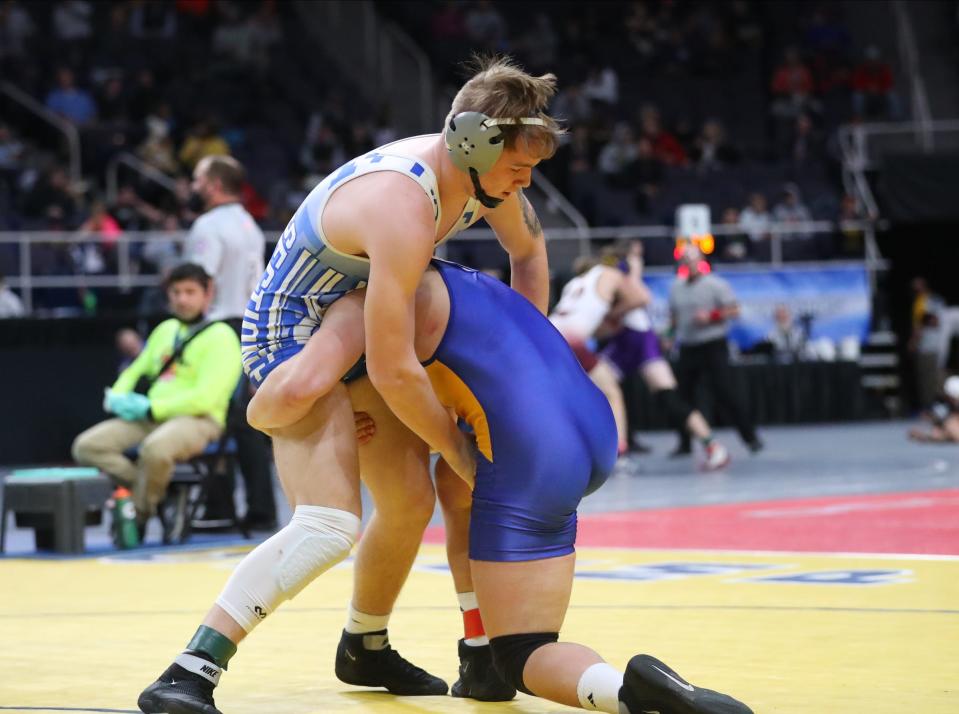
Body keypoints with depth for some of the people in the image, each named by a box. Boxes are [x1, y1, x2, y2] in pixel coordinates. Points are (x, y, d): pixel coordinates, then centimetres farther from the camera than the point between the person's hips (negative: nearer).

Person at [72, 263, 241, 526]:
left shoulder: (220, 337, -2)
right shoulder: (166, 330, 22)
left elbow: (205, 398, -14)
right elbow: (136, 371, 27)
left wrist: (152, 409, -15)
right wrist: (117, 397, 3)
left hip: (197, 421, -7)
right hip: (148, 418, 7)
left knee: (155, 448, -40)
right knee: (87, 446, -14)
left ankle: (140, 511, -15)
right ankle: (141, 488, -18)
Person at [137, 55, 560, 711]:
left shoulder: (483, 175, -7)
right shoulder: (403, 207, -34)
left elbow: (529, 248, 18)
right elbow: (393, 370, -33)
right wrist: (461, 450, -19)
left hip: (352, 329, 10)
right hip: (293, 334, -10)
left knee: (411, 501, 19)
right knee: (330, 525, -26)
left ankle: (366, 648, 44)